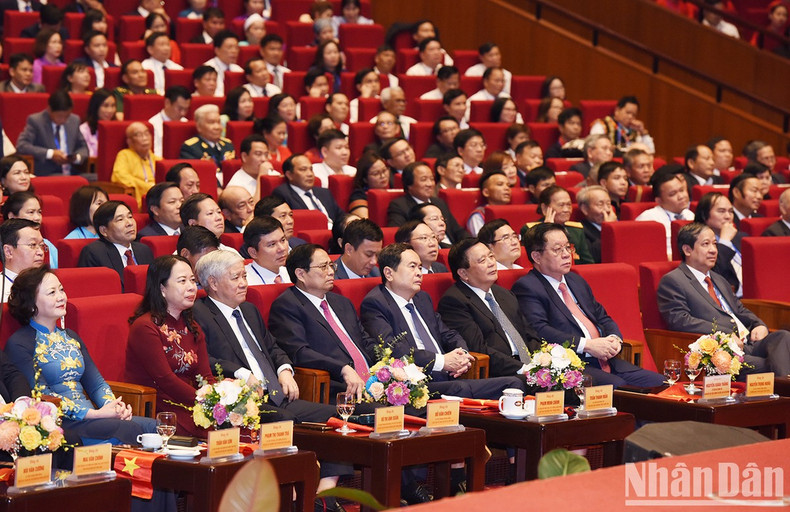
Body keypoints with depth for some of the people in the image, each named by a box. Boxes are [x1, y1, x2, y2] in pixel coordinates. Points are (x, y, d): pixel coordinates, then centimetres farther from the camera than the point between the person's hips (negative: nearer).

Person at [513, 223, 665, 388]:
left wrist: (615, 339, 3)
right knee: (618, 386, -34)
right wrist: (587, 345, -19)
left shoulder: (577, 281, 25)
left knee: (658, 382, -11)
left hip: (607, 361, 8)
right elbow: (539, 331, -16)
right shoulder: (527, 287, -2)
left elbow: (603, 318, 28)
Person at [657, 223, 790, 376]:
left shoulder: (719, 281, 31)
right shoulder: (672, 281, 3)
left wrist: (759, 325, 10)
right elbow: (679, 320, -11)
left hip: (750, 344, 8)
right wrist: (725, 335, -19)